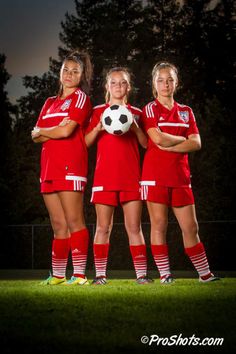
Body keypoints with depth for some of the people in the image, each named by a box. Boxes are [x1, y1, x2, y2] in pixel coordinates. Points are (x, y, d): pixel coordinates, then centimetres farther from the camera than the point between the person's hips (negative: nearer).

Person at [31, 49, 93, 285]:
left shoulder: (80, 97, 3)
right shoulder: (50, 103, 23)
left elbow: (67, 131, -10)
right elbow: (36, 136, 13)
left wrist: (41, 131, 6)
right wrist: (56, 129, -5)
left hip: (70, 167, -7)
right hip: (49, 168, 7)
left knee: (74, 222, -10)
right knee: (58, 225, 7)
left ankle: (79, 274, -11)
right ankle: (57, 275, 9)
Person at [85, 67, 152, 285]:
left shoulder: (136, 113, 13)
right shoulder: (98, 112, 10)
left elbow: (146, 144, 9)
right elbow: (86, 142, 4)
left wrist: (135, 128, -9)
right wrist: (98, 127, -14)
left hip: (131, 177, 1)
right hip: (105, 176, -1)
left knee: (134, 227, -1)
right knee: (103, 227, -1)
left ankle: (142, 273, -1)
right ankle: (100, 274, 2)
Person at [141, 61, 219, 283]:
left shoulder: (186, 112, 14)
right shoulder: (150, 109, 3)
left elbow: (196, 143, 1)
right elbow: (157, 138, -13)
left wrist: (169, 146, -10)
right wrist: (182, 139, -1)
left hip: (180, 176, 4)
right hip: (155, 175, -3)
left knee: (190, 227, 5)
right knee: (159, 225, -3)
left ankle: (205, 274, 11)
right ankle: (164, 274, 1)